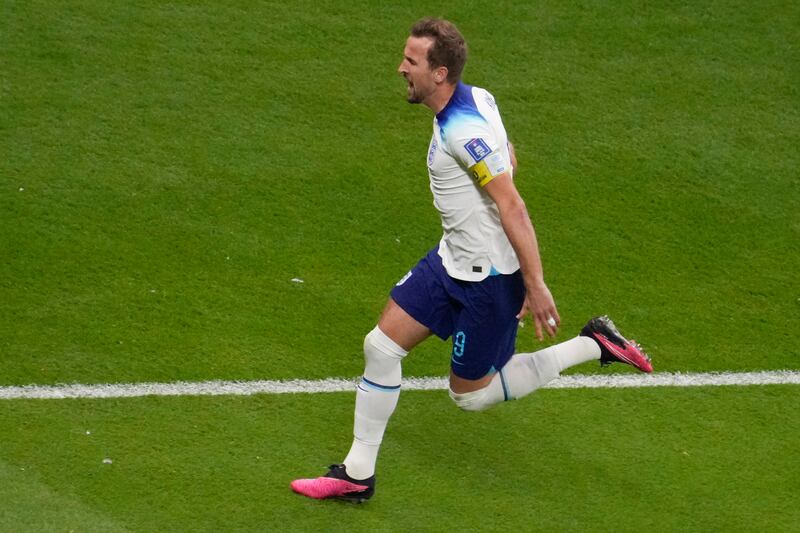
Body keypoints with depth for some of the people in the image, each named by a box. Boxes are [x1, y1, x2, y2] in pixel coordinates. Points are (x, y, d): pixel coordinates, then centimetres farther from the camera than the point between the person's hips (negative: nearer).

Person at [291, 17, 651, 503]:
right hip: (452, 261, 9)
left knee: (471, 395, 6)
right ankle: (357, 475, 14)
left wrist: (536, 285, -27)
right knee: (381, 345, 5)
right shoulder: (477, 98, 0)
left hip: (489, 279, -9)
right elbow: (508, 160, 15)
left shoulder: (464, 132, -28)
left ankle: (593, 345, 13)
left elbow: (513, 208, -28)